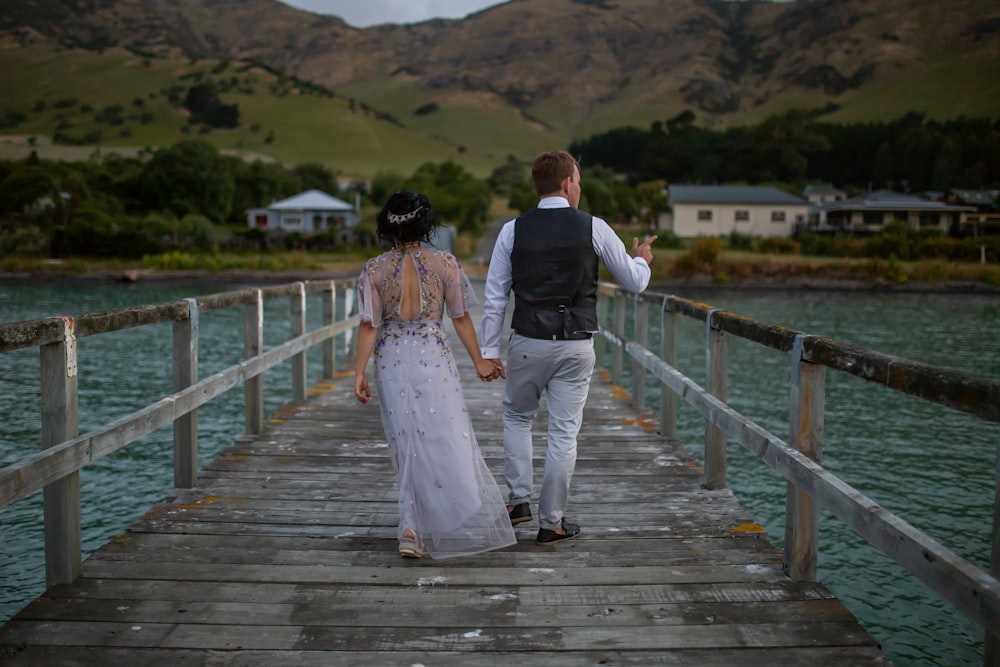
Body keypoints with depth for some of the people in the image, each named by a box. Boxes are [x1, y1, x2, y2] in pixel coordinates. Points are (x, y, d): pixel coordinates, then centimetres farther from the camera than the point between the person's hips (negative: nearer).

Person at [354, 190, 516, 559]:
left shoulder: (374, 270, -2)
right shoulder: (445, 263, -4)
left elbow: (369, 326, -4)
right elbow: (461, 318, 1)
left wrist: (359, 372, 2)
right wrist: (479, 361, 10)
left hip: (391, 363, 2)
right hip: (434, 359, -1)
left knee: (408, 445, 10)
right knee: (448, 439, 7)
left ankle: (412, 531, 6)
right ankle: (463, 525, 10)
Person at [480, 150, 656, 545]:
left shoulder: (513, 230, -1)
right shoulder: (594, 229, -3)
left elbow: (496, 296, -1)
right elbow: (635, 282, 6)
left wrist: (489, 351, 4)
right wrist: (642, 260, 28)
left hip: (527, 343, 1)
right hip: (576, 346, -1)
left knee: (517, 418, 24)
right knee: (564, 432, 7)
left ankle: (518, 499, 18)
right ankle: (551, 523, 14)